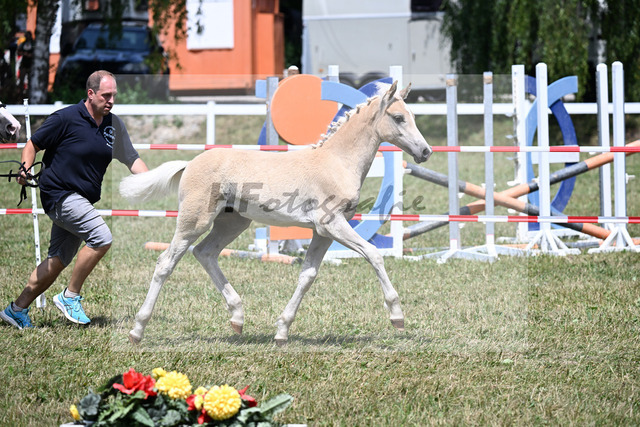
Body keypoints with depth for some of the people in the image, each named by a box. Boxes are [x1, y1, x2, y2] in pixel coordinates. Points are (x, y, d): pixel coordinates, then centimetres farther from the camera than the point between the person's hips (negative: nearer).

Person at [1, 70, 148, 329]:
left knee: (57, 262, 9)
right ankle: (70, 297, -10)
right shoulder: (66, 119, -11)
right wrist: (25, 170, -20)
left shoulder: (114, 125, 7)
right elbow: (33, 144, -2)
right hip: (59, 194, -7)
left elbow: (131, 159, 14)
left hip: (81, 201, 7)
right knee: (101, 237, -23)